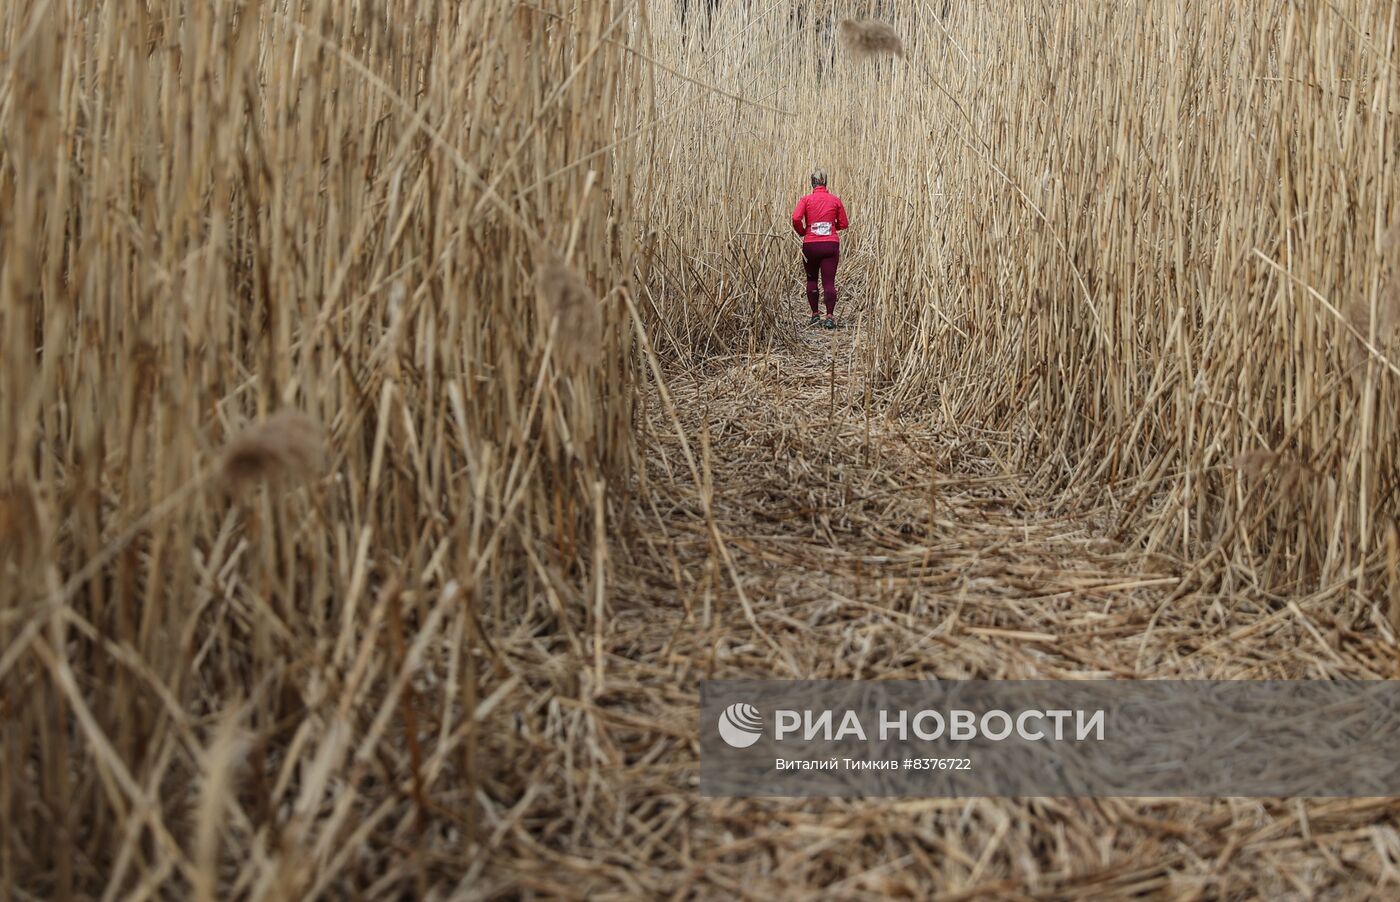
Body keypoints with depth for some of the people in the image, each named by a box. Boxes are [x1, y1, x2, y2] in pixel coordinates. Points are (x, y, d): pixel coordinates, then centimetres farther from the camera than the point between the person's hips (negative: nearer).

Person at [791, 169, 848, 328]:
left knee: (812, 280, 16)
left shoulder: (806, 200, -1)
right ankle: (830, 317, -9)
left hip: (810, 245, 0)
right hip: (831, 244, 0)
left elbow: (796, 218, -15)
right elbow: (843, 224, 6)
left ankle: (815, 314, 16)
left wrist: (802, 232, 3)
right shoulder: (835, 200, 3)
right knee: (829, 282, -1)